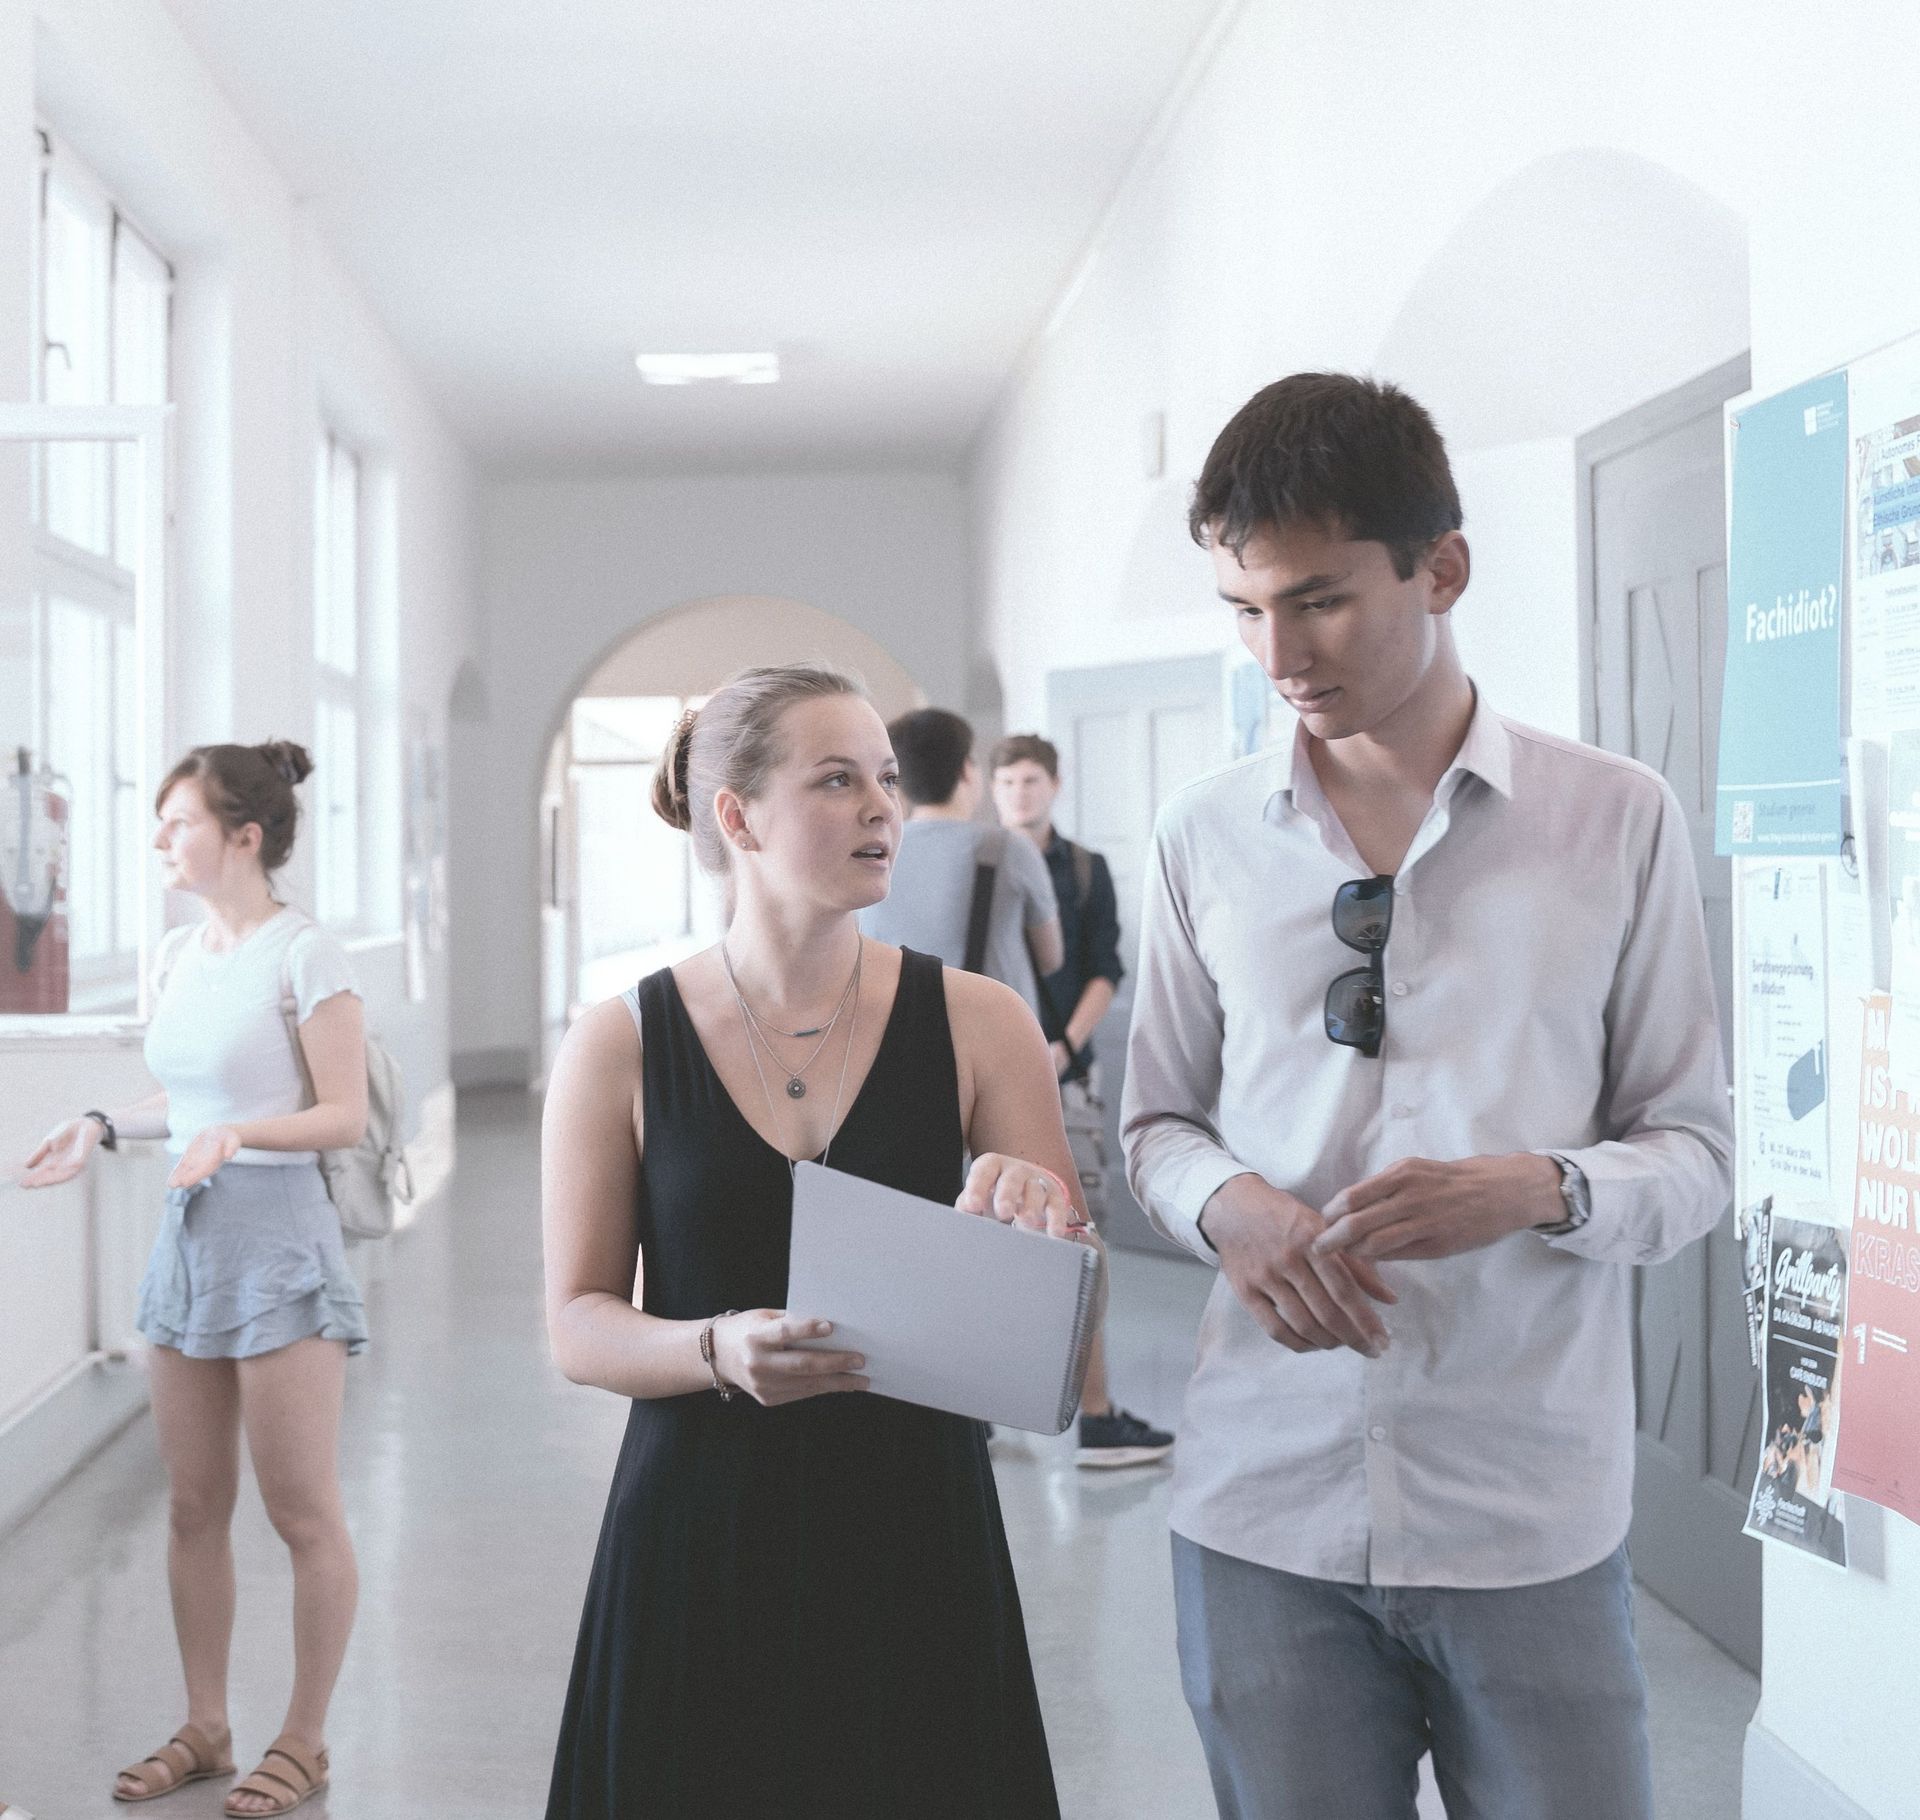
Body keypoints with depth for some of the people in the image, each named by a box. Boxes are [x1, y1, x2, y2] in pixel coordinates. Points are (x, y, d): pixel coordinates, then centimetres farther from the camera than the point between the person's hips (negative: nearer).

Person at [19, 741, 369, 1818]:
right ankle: (206, 1730, 25)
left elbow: (346, 1115, -13)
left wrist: (240, 1134, -27)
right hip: (191, 1236, 8)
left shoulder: (305, 956, -11)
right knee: (194, 1507, 13)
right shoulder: (180, 954, 10)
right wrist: (104, 1128, 8)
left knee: (303, 1513, 2)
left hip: (278, 1233, -8)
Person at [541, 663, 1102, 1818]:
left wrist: (1040, 1228, -21)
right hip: (702, 1541, -1)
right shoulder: (622, 1046, -1)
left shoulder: (976, 1022, 0)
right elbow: (579, 1325, 0)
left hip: (916, 1533, 1)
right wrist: (719, 1350, -20)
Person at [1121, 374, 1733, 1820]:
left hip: (1531, 1510, -2)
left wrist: (1538, 1190, -18)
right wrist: (1226, 1203, -9)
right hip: (1266, 1499, 2)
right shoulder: (1204, 837, 5)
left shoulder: (1619, 820, -2)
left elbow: (1696, 1149, 2)